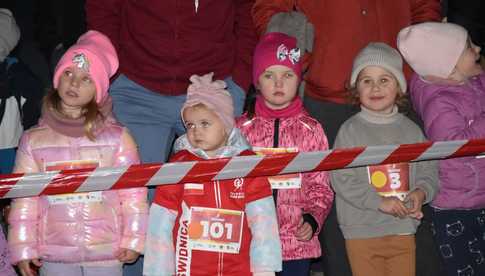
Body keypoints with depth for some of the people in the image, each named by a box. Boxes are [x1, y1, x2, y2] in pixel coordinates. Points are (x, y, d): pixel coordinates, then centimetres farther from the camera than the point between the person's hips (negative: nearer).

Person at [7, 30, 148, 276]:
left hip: (106, 254, -1)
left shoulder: (117, 137, -3)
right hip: (55, 256, 1)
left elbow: (133, 191, -3)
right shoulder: (33, 140, 2)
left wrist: (133, 241, -6)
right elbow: (24, 199, 3)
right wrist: (23, 249, 1)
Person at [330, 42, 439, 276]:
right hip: (362, 232, -3)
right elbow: (341, 180, -12)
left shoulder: (410, 130, 7)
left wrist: (421, 192, -11)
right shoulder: (350, 130, -5)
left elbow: (428, 169, 11)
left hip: (404, 230, 3)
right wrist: (379, 202, -18)